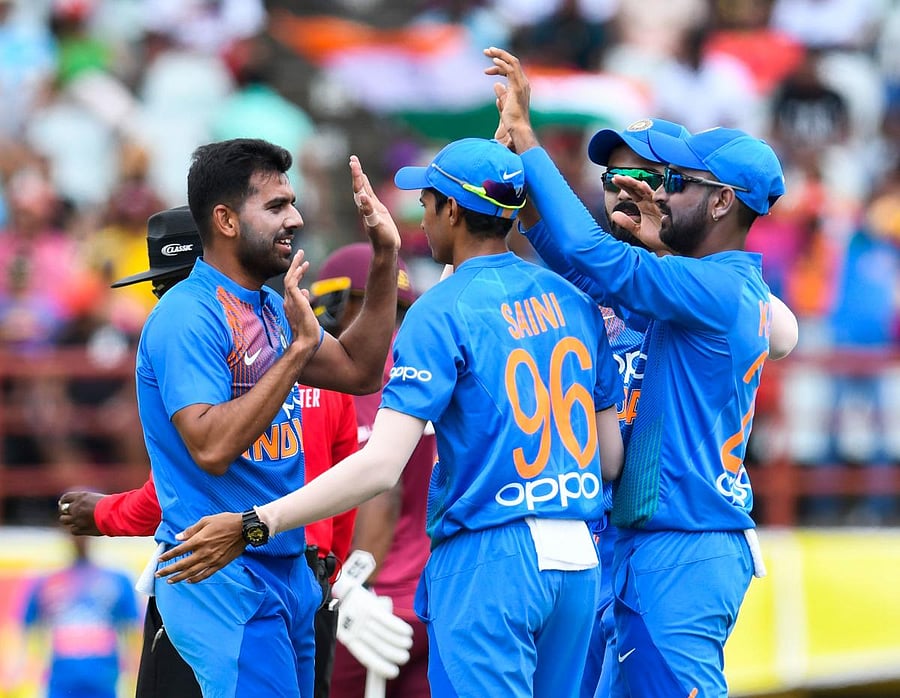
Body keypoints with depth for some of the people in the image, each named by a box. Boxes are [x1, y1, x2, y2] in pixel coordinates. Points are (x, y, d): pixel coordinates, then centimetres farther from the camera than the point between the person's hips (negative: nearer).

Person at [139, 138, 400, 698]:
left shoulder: (272, 307, 13)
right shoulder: (189, 316, -14)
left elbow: (358, 371, 21)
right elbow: (212, 447, -24)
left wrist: (386, 259, 13)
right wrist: (298, 349, -24)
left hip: (287, 565, 9)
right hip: (227, 581, -9)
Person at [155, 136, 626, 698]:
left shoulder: (442, 313, -9)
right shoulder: (575, 300, 9)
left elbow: (381, 467, -17)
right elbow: (612, 457, 13)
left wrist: (253, 525, -16)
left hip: (488, 559, -7)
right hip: (579, 562, 7)